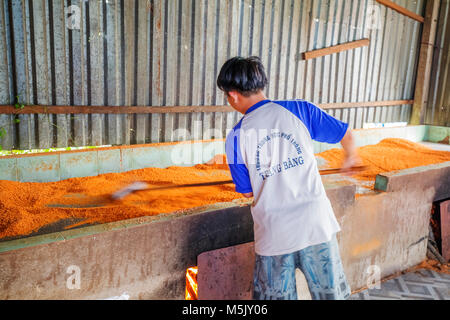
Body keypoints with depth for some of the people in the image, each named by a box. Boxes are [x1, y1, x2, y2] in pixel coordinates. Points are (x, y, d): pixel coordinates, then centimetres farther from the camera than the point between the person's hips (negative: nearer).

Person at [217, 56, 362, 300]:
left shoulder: (236, 137, -4)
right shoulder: (298, 110, -3)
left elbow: (247, 192, 4)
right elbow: (345, 134, 10)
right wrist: (350, 156, 32)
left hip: (273, 234, -1)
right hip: (317, 224, 1)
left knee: (276, 296, 19)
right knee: (331, 293, 20)